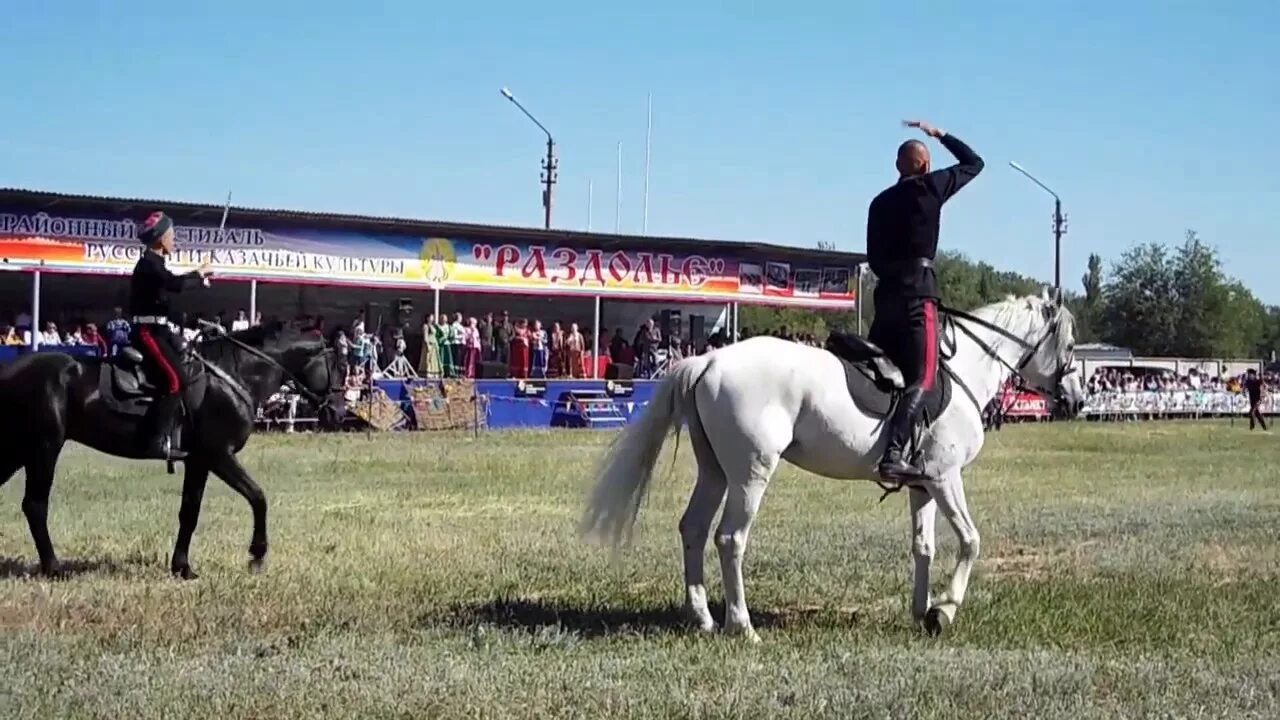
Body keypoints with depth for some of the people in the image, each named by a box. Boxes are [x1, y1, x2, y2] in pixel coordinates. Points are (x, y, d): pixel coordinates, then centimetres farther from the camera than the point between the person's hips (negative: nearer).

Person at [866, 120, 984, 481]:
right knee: (921, 379, -14)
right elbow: (974, 163, 14)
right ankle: (893, 453, -29)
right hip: (918, 292, -7)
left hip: (886, 292, 7)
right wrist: (940, 135, 21)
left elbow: (873, 258, 16)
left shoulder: (880, 203, 16)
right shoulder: (930, 188, 0)